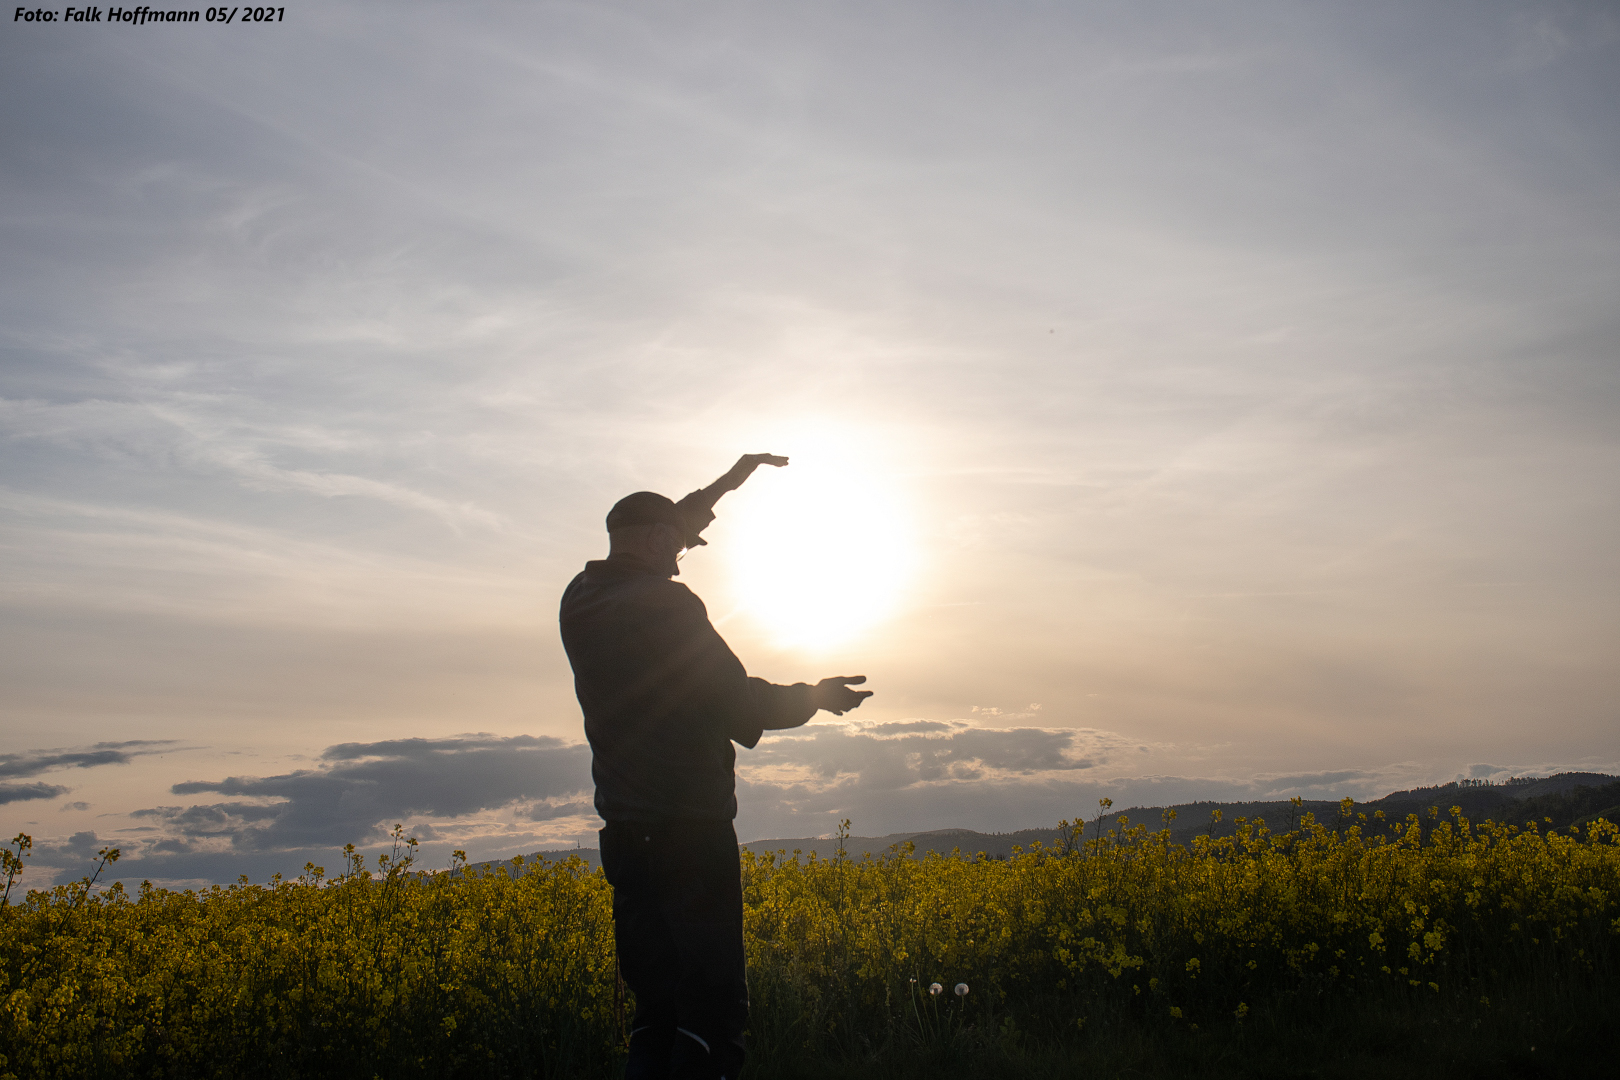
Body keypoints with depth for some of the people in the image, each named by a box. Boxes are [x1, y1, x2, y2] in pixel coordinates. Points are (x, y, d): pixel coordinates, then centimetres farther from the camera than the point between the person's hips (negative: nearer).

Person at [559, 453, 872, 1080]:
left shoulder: (579, 601, 10)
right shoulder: (665, 605, -13)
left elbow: (653, 539, 27)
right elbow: (737, 702, -12)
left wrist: (727, 482, 34)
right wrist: (817, 696, 6)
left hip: (624, 834, 8)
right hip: (688, 833, -8)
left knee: (655, 1008, 13)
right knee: (713, 1006, -4)